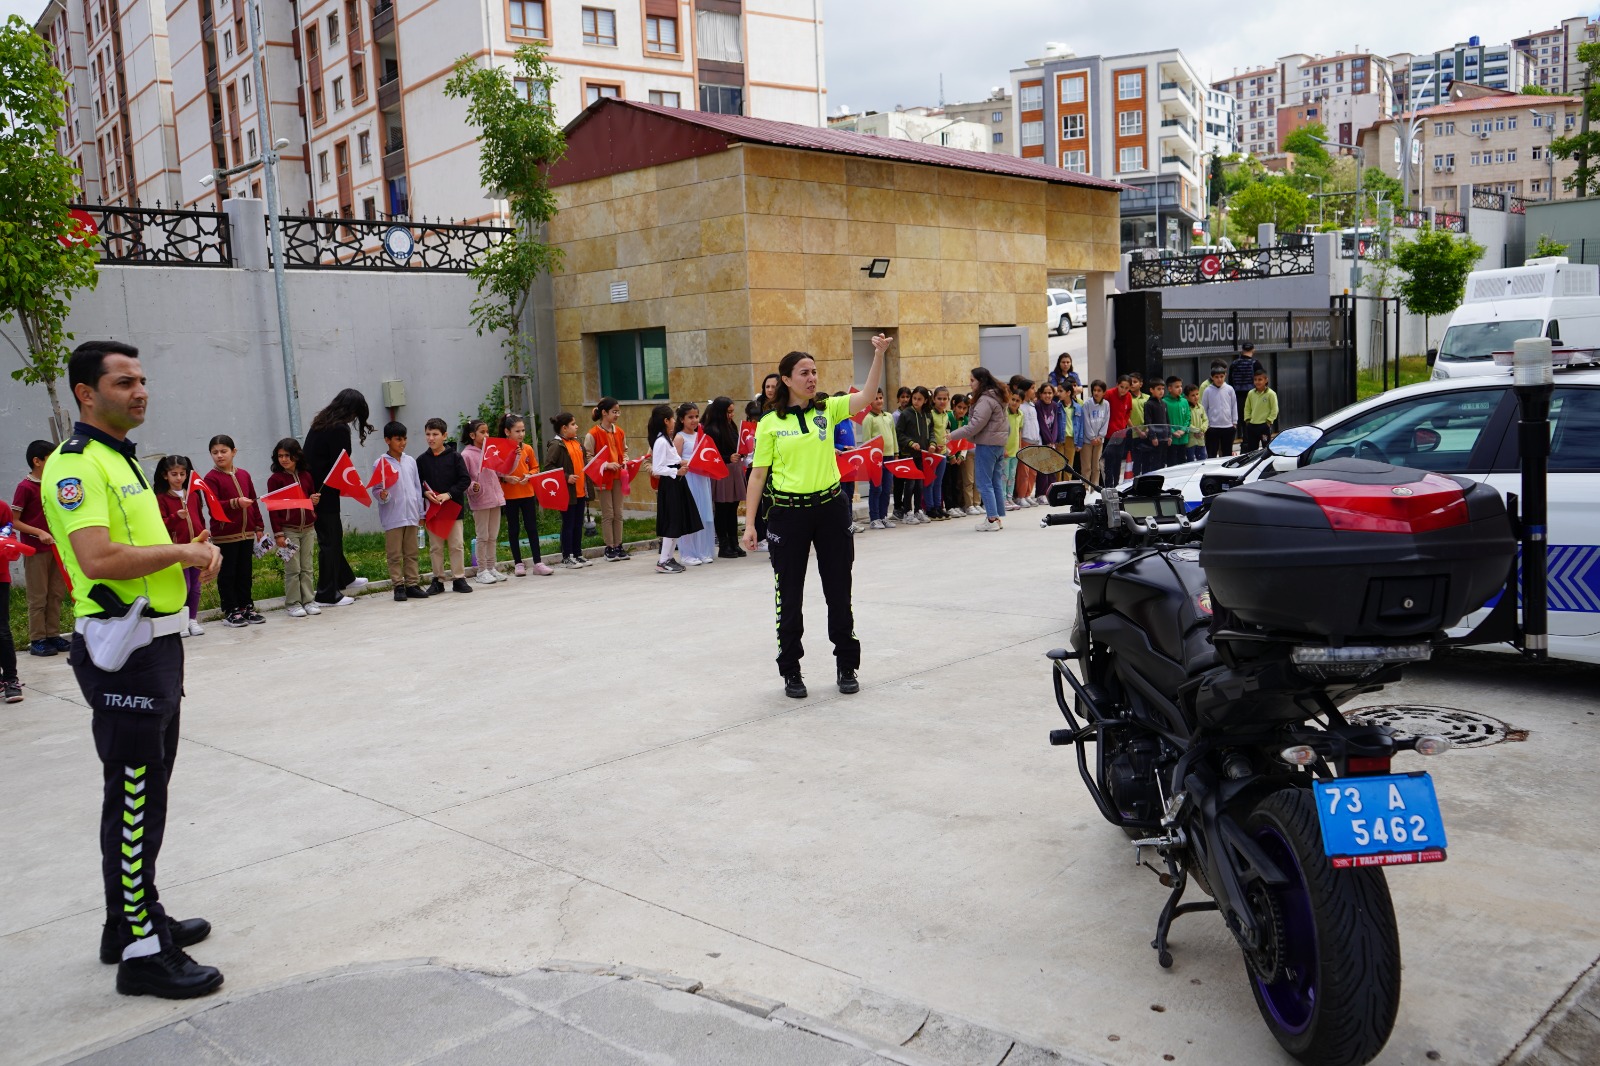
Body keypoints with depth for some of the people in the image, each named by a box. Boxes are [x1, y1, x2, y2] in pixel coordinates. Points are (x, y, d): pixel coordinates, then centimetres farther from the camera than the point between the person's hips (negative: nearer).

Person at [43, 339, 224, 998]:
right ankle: (141, 950, 4)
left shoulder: (123, 460, 17)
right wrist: (180, 552, -17)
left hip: (157, 643, 10)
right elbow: (98, 559, -28)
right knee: (134, 799, -4)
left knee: (148, 790, 18)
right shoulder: (75, 464, -15)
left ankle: (136, 915, 31)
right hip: (123, 652, -10)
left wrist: (196, 551, 5)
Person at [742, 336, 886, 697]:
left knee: (839, 591, 9)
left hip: (830, 508, 2)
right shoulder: (770, 422, -2)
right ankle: (791, 671, 19)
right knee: (789, 594, 5)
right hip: (788, 512, -2)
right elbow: (758, 474, -1)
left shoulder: (827, 409, 3)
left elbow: (867, 395, -13)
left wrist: (879, 354, -27)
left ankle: (846, 666, 23)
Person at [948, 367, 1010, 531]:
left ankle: (992, 519, -5)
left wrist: (953, 435, -15)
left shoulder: (985, 400, -17)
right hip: (999, 444, 10)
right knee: (996, 482, 13)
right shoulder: (996, 397, 14)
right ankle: (1000, 517, 16)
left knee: (984, 483, -4)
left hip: (986, 444, -10)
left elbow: (975, 426, -21)